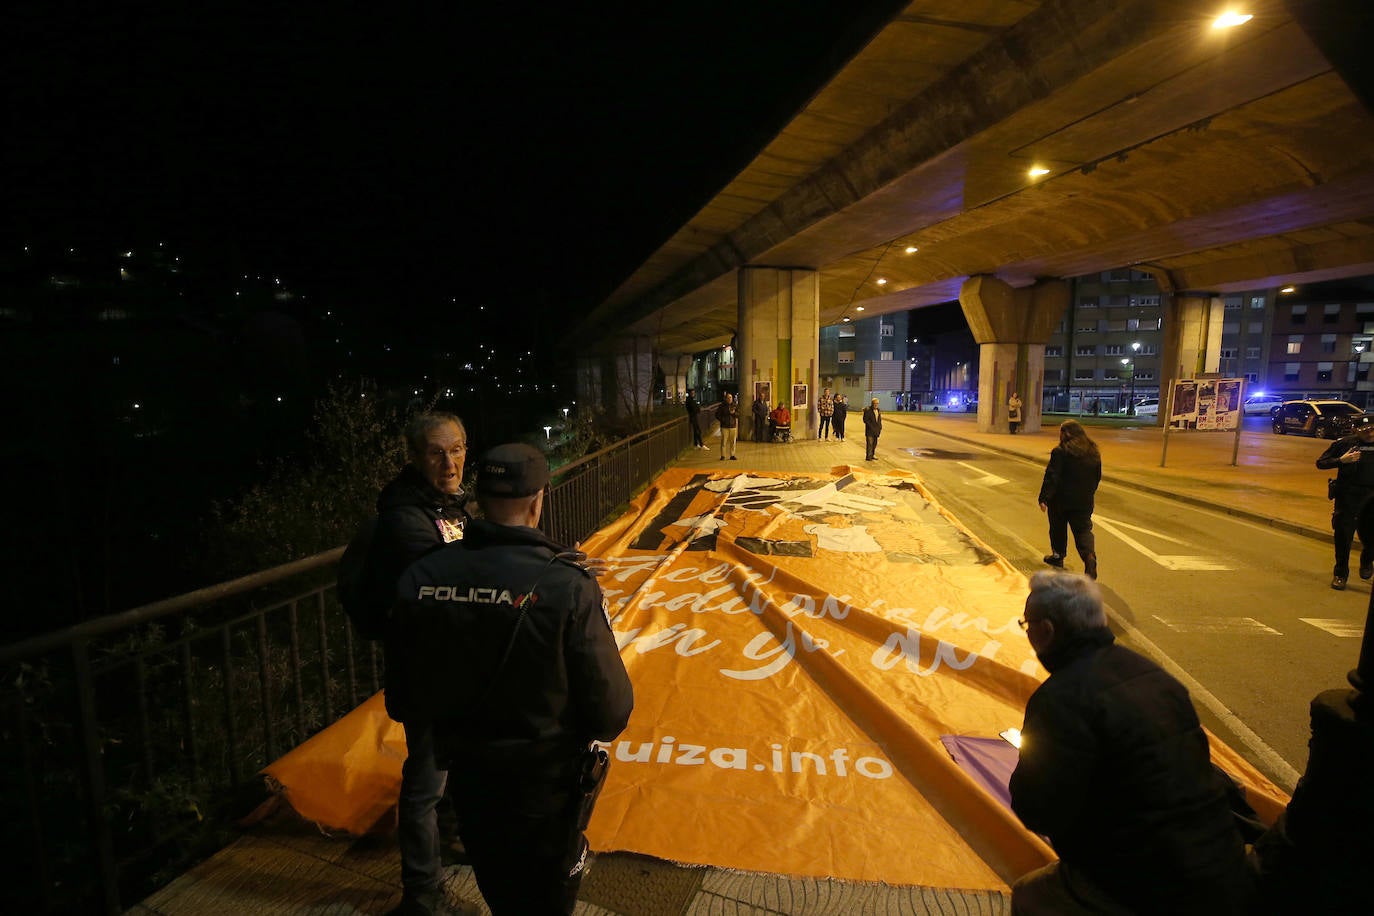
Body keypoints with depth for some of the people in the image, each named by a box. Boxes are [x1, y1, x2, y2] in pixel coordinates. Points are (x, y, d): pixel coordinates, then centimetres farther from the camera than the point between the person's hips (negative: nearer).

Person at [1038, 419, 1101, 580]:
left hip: (1061, 500, -4)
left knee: (1058, 529, 14)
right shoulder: (1093, 452, 5)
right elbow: (1097, 477, 14)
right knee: (1083, 529, 7)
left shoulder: (1060, 452, -16)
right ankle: (1090, 555, -15)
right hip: (1084, 501, 4)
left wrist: (1044, 498, -14)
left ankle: (1058, 556, 28)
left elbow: (1051, 477, -18)